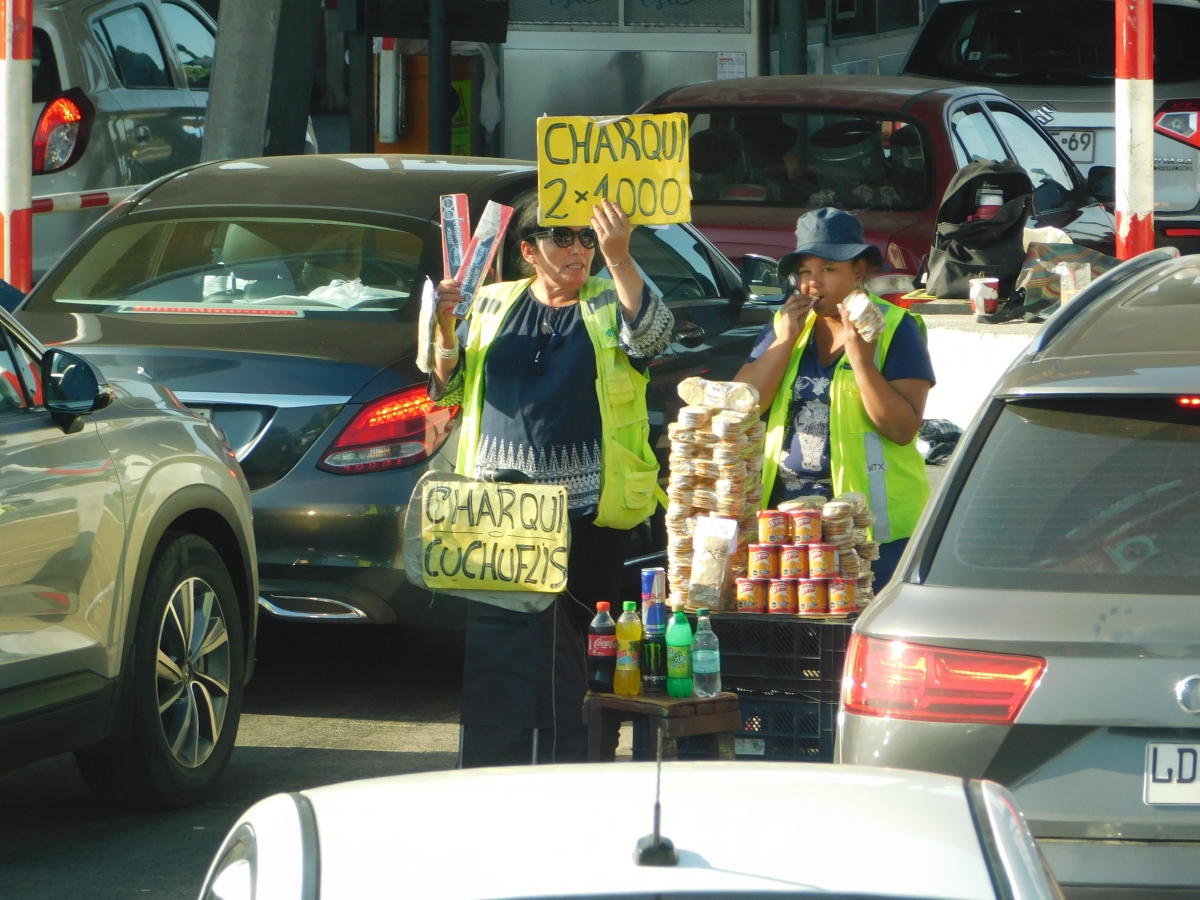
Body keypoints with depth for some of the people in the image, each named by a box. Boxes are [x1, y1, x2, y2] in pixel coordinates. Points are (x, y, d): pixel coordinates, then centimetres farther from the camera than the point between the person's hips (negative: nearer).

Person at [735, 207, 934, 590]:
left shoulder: (895, 329, -3)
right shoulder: (784, 325, 12)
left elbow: (904, 429, -12)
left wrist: (861, 361, -21)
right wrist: (784, 341, -6)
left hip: (872, 515, -4)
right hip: (785, 511, 5)